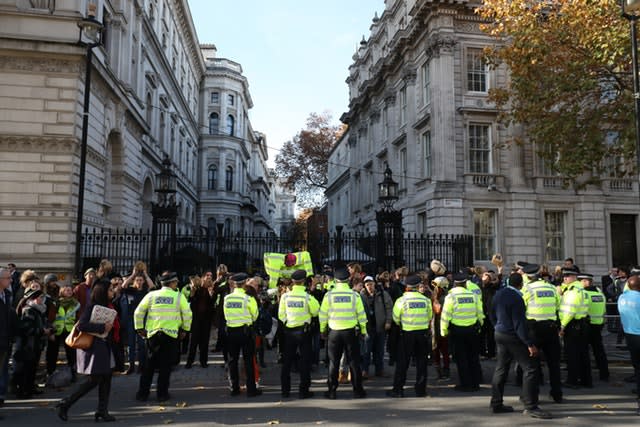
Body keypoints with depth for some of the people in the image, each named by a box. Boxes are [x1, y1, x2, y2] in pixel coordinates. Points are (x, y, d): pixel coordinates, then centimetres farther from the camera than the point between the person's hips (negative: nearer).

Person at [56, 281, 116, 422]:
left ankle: (102, 411, 14)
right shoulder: (91, 306, -14)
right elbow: (81, 325, -25)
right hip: (93, 347, -8)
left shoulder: (104, 306, 12)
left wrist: (108, 326, 1)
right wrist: (102, 327, -24)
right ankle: (64, 405, 8)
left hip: (103, 347, 9)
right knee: (94, 380, -5)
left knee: (106, 378, 6)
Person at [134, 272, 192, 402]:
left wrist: (139, 328, 14)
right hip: (171, 334, -2)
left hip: (152, 334, 2)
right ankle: (162, 394, 11)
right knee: (165, 365, 7)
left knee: (149, 365, 13)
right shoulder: (179, 297, -3)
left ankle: (142, 393, 16)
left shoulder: (151, 295, 2)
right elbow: (187, 314, 0)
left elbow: (138, 312, 3)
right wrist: (185, 329, 14)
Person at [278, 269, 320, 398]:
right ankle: (303, 390, 7)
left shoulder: (285, 296, -5)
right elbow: (315, 312, -2)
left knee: (287, 361, 12)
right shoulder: (307, 296, -14)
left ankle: (285, 390, 19)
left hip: (289, 331, 3)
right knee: (304, 361, 6)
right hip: (303, 330, -3)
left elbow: (281, 315, 0)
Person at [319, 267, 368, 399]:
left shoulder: (329, 295, -6)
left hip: (334, 332, 0)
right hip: (351, 331, 0)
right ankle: (357, 390, 13)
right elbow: (361, 314, -1)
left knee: (334, 362, 10)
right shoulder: (355, 295, -6)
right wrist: (363, 331, 9)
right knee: (354, 361, 9)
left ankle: (332, 391, 14)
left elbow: (323, 314, -1)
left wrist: (323, 330, 12)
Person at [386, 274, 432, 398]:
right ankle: (420, 390, 15)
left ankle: (398, 389, 8)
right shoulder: (425, 300, -1)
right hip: (423, 333, 2)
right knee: (421, 362, 11)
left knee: (402, 362, 5)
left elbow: (396, 318, -2)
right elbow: (430, 316, 8)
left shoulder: (401, 300, -10)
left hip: (407, 333, -2)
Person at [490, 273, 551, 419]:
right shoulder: (516, 298, -20)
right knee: (531, 368, -3)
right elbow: (519, 324, -21)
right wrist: (530, 344, -19)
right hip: (513, 336, -9)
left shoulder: (499, 294, 6)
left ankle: (496, 404, 18)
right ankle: (530, 406, -2)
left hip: (500, 334, 9)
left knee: (501, 369, 13)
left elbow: (492, 315, 15)